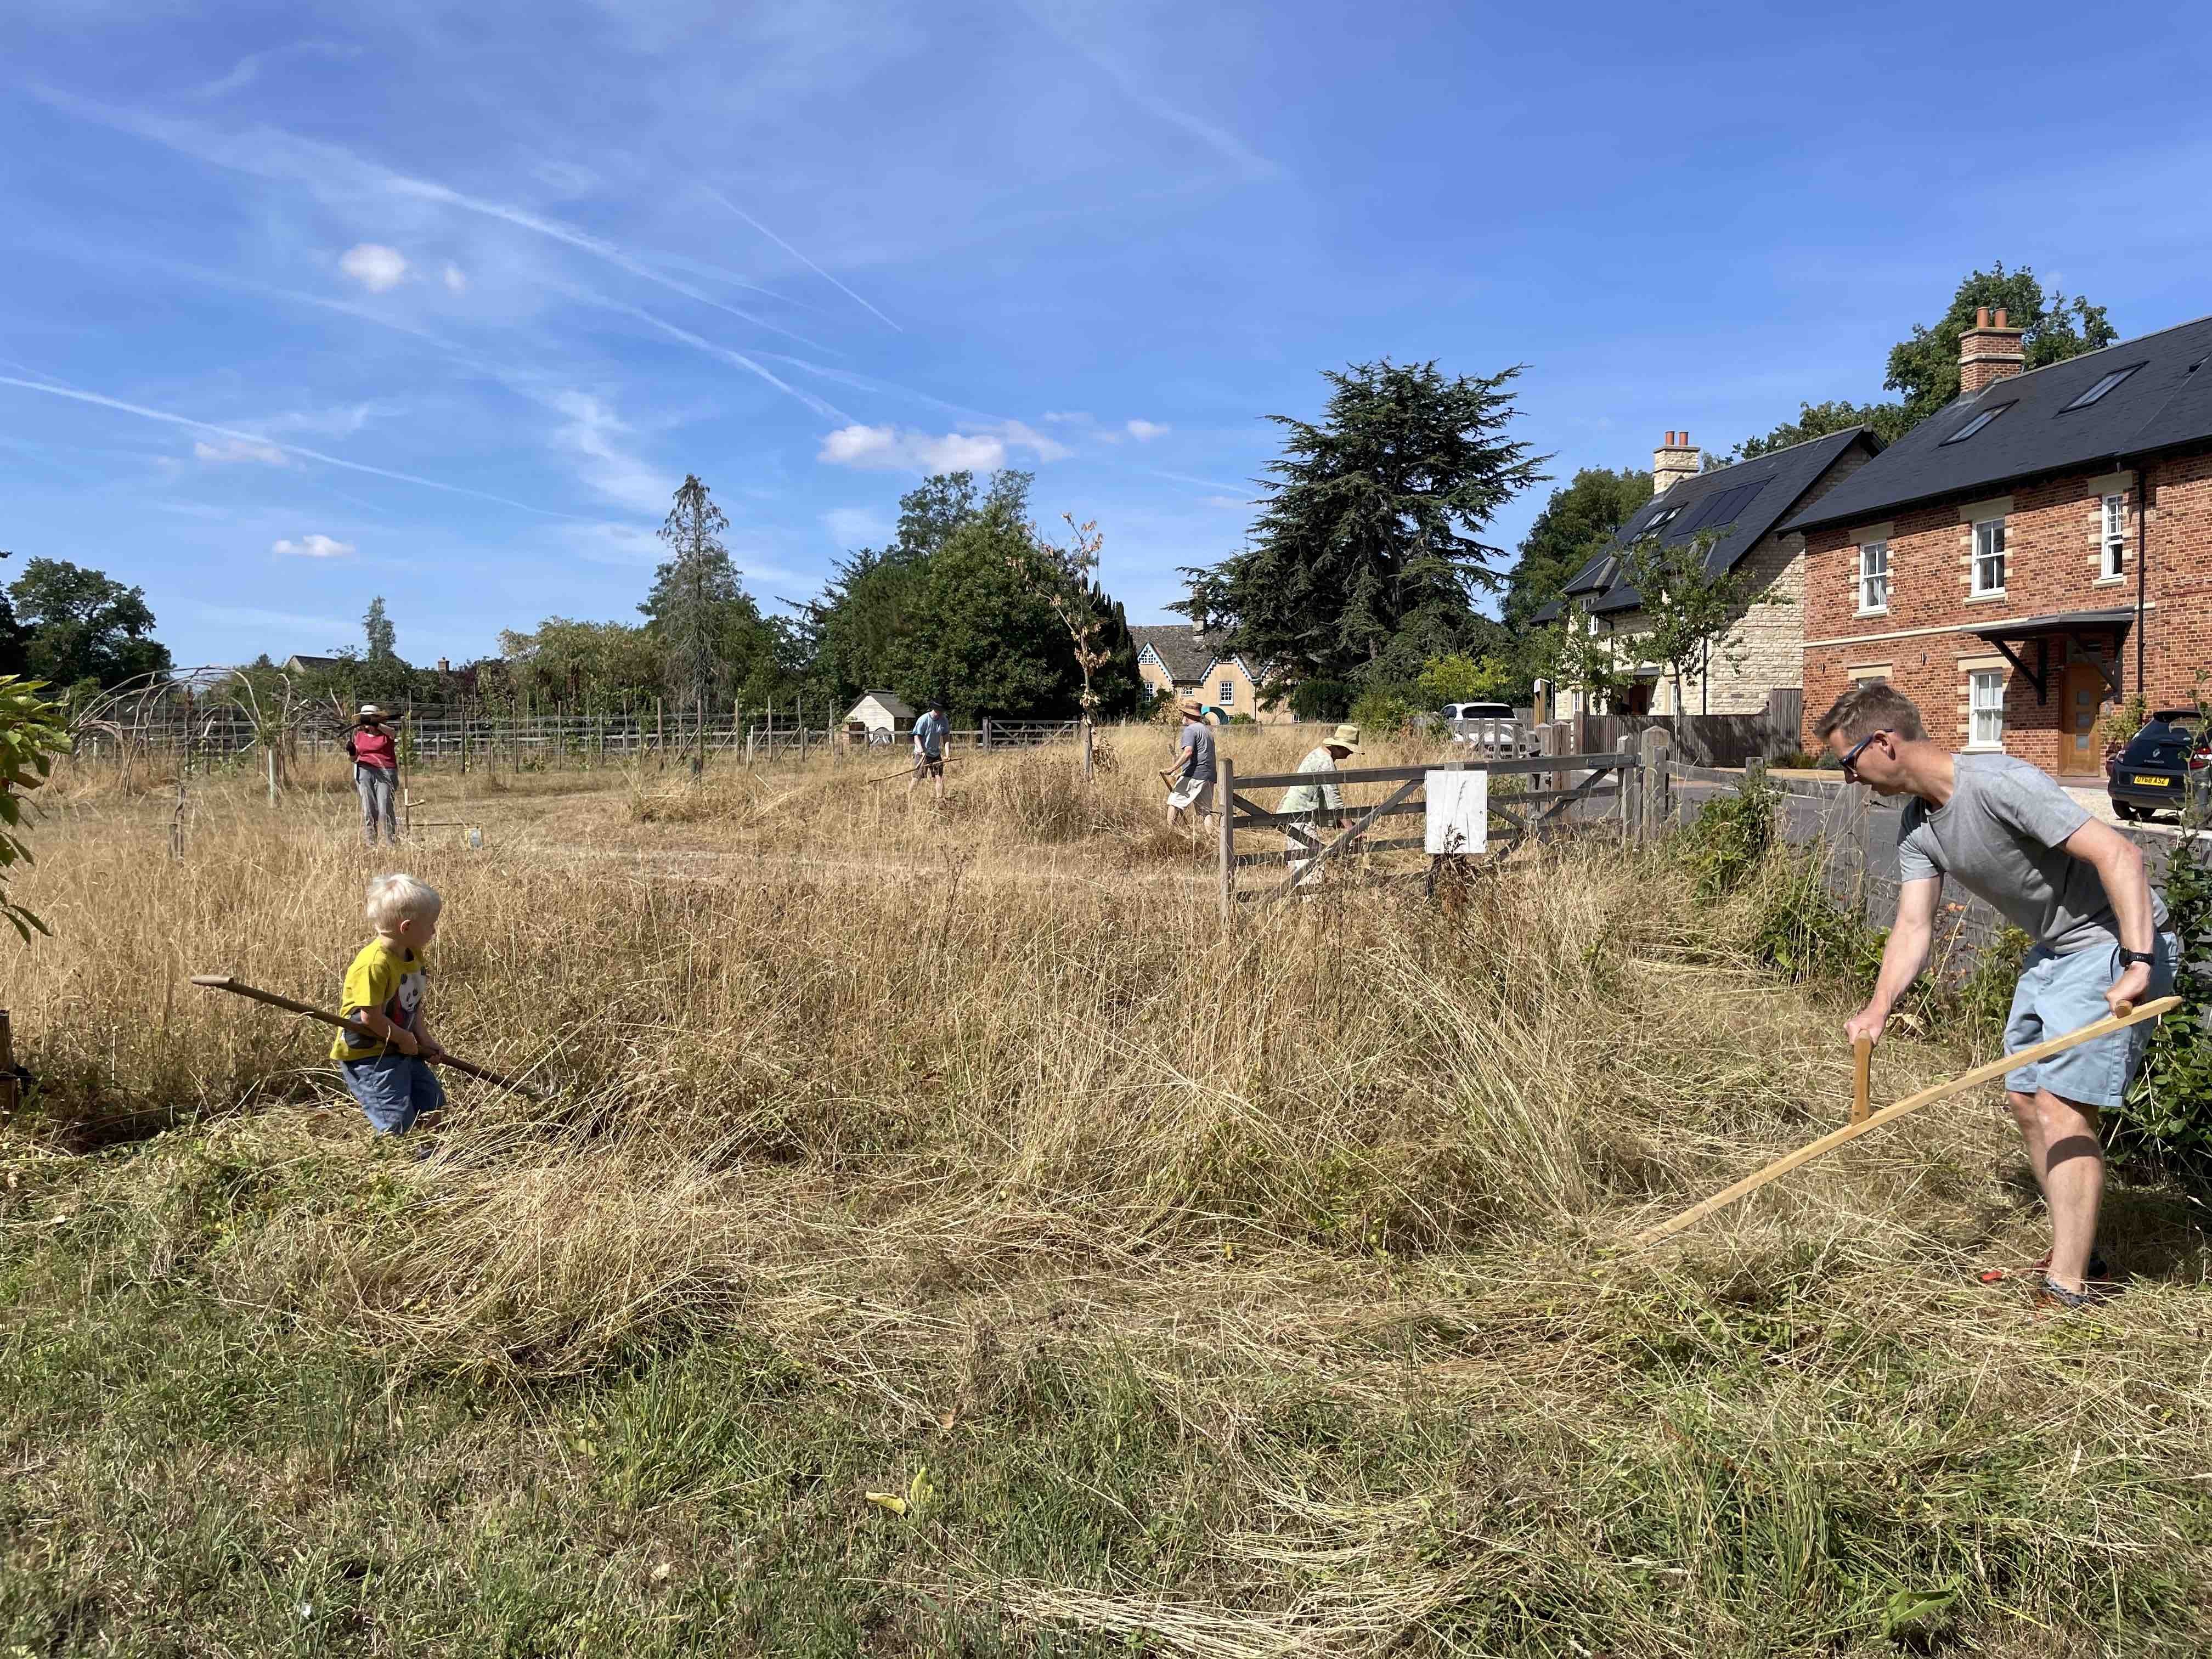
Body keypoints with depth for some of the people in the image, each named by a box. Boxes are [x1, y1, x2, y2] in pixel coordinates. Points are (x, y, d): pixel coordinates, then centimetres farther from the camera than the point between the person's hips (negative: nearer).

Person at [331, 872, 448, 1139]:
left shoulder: (413, 957, 4)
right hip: (366, 1056, -9)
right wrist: (405, 1039, -12)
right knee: (399, 1124, -12)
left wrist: (424, 1039, -1)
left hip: (402, 1051, 9)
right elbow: (370, 1017, -24)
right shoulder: (374, 963, -25)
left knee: (434, 1105, 15)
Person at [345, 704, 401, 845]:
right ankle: (370, 843, 1)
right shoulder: (359, 735, 14)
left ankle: (393, 842, -6)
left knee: (385, 810, -11)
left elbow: (391, 732, -21)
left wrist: (375, 724, -36)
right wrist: (351, 750, -6)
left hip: (385, 772, -3)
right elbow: (354, 758, 17)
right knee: (368, 810, -1)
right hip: (365, 771, 3)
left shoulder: (385, 733, 4)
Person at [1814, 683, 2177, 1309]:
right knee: (2025, 1100, 13)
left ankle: (2067, 1289, -7)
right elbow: (1913, 927, -5)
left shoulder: (1998, 784, -27)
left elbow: (2117, 853, -30)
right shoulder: (1918, 826, 1)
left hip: (2115, 945, -10)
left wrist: (2138, 965, -37)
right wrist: (1878, 1009, -20)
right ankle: (2078, 1252, 29)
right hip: (2053, 950, 10)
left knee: (2060, 1106, -14)